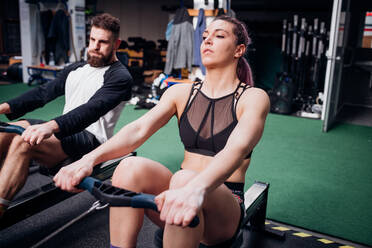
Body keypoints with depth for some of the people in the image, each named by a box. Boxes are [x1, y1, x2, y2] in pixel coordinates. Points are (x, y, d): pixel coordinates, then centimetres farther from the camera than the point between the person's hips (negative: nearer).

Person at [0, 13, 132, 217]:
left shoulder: (120, 77, -7)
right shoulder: (75, 69, 18)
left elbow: (92, 110, -23)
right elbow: (44, 92, 11)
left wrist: (52, 126, -38)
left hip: (90, 140, -7)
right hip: (64, 131, 8)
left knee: (23, 142, -29)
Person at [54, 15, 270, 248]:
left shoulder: (253, 98, -5)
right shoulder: (182, 93, 7)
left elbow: (236, 149, -26)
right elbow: (139, 129, -9)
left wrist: (196, 188, -45)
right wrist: (90, 158, -27)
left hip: (226, 205, -3)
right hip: (182, 189, 3)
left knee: (184, 179, -36)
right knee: (131, 166, -26)